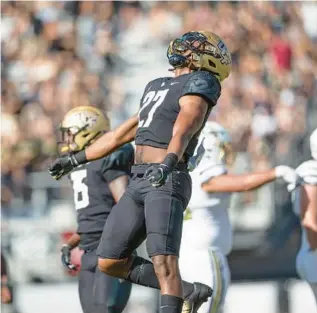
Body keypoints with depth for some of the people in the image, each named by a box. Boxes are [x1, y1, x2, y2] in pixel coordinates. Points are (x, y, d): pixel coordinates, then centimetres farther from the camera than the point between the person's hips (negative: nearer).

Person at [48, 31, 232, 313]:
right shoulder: (158, 88, 28)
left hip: (168, 182, -9)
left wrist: (168, 164, -36)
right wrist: (76, 160, 39)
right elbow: (122, 134, 36)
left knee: (163, 262, -22)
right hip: (139, 183, 9)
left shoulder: (200, 83, 2)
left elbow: (183, 130, -18)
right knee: (110, 263, 7)